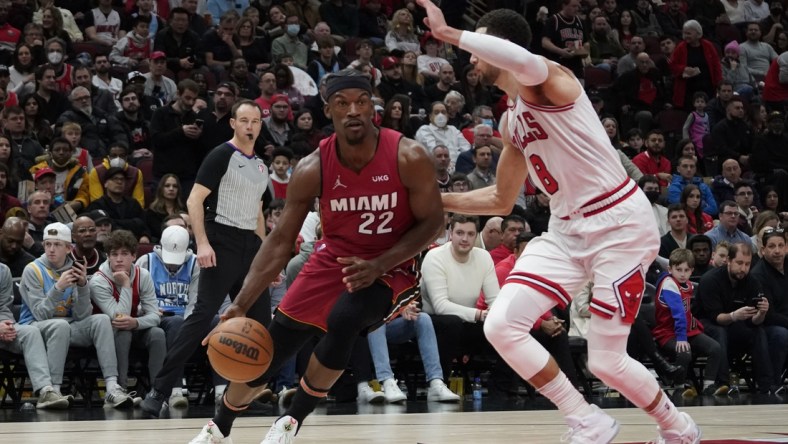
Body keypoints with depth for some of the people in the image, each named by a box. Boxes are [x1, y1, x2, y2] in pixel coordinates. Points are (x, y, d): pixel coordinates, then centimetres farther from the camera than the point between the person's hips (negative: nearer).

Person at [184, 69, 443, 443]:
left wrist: (379, 265, -24)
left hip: (389, 268, -3)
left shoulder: (408, 158, -22)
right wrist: (241, 305, -20)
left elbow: (431, 221, -11)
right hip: (333, 261, 3)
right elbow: (280, 241, -10)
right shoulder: (313, 170, -15)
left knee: (343, 321, -33)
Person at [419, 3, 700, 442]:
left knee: (606, 361, -6)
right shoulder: (512, 122, 14)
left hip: (620, 223, -8)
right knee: (501, 325, -10)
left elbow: (522, 60, -39)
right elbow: (502, 200, 25)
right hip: (567, 230, 8)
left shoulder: (547, 78, -11)